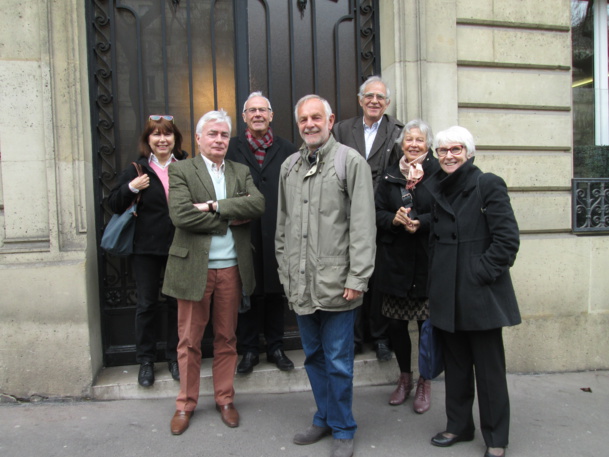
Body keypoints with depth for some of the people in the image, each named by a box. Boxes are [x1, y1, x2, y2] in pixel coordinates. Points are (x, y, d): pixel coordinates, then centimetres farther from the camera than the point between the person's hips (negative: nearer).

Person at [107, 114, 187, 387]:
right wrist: (131, 188, -13)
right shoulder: (137, 170, 3)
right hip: (146, 248, 0)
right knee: (147, 304, 8)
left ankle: (175, 357, 26)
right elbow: (114, 205, 3)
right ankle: (146, 360, 24)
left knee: (177, 302, 9)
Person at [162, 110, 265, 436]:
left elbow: (258, 204, -7)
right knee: (189, 341, 9)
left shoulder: (241, 172, 11)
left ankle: (225, 399, 29)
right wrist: (231, 218, -11)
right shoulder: (180, 171, 0)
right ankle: (186, 404, 26)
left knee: (226, 339, 13)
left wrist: (215, 206, -16)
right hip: (193, 268, -2)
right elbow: (181, 215, -16)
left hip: (231, 268, 3)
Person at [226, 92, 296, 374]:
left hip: (277, 234, 1)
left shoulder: (286, 149, 7)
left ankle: (275, 347, 27)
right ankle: (249, 350, 23)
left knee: (275, 292, 12)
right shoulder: (231, 148, 4)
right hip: (244, 233, -1)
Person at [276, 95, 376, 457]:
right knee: (314, 356, 18)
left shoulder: (351, 161, -6)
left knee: (338, 361, 5)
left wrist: (357, 278, -15)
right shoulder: (289, 166, 11)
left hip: (336, 284, -5)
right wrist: (285, 270, 12)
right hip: (300, 284, 6)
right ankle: (325, 418, 37)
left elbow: (362, 224, -11)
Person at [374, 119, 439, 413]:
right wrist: (394, 219, -14)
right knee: (396, 323, 9)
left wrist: (419, 222, -20)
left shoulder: (438, 172, -1)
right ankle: (405, 378, 31)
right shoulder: (390, 175, 10)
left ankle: (425, 383, 24)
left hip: (427, 259, -3)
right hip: (394, 259, 3)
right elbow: (377, 212, 5)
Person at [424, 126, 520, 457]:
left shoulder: (488, 185, -6)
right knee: (455, 364, 16)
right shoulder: (436, 188, 10)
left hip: (480, 293, -5)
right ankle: (458, 426, 32)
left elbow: (508, 239, -11)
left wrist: (482, 272, -14)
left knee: (489, 368, 5)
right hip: (447, 295, 5)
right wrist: (435, 279, 8)